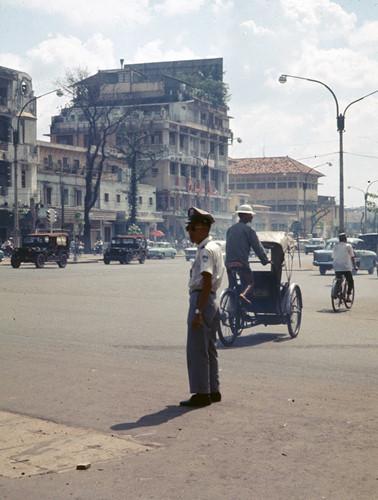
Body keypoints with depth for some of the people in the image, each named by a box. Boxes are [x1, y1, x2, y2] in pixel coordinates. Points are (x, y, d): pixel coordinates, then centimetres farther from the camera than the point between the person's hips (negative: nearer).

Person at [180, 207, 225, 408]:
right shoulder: (214, 248, 15)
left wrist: (198, 311, -24)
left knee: (197, 350, -5)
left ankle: (202, 393, -1)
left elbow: (206, 282, -23)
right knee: (208, 349, 16)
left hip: (201, 300, -11)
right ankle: (213, 391, 23)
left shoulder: (206, 251, -16)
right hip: (211, 300, 11)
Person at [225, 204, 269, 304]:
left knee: (232, 286, 16)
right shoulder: (248, 230, -3)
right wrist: (265, 261, 4)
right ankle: (244, 294, -28)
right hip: (241, 263, -6)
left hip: (229, 263, 6)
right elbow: (257, 247, -4)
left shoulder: (230, 229, 17)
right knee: (250, 282, 0)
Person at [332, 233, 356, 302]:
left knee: (338, 282, 16)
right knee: (350, 282, 9)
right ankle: (348, 297, -2)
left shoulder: (335, 246, 8)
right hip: (346, 268, -3)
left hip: (337, 268, 4)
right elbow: (352, 257, -3)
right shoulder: (348, 246, -2)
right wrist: (354, 266, 6)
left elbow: (333, 257, 11)